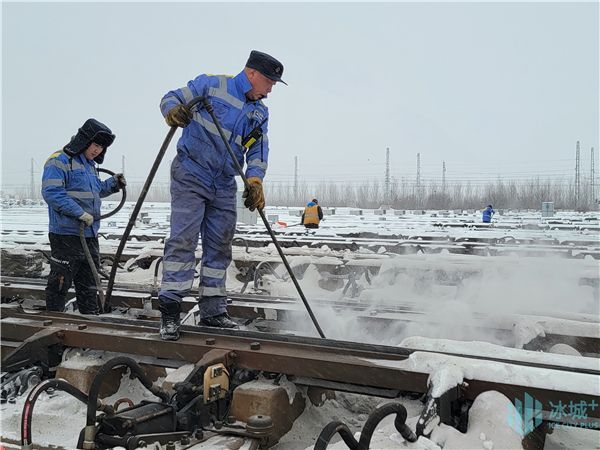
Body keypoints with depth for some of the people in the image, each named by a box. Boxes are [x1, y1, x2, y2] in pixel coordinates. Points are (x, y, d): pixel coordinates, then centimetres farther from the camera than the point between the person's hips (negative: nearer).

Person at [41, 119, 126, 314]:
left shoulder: (90, 165, 18)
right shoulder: (59, 161, -10)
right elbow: (51, 192, -21)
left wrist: (112, 184, 15)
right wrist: (80, 213, -24)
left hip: (90, 234, 9)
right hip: (66, 234, -9)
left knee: (89, 283, 15)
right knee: (60, 281, 1)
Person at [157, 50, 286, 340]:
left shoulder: (260, 113, 12)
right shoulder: (211, 85, -4)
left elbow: (258, 150, 4)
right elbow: (172, 97, 0)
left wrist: (255, 180, -14)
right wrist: (173, 111, -24)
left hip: (225, 187, 7)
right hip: (190, 177, -6)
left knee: (220, 247, 8)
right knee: (182, 240, -11)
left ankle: (212, 310, 18)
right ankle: (169, 310, -4)